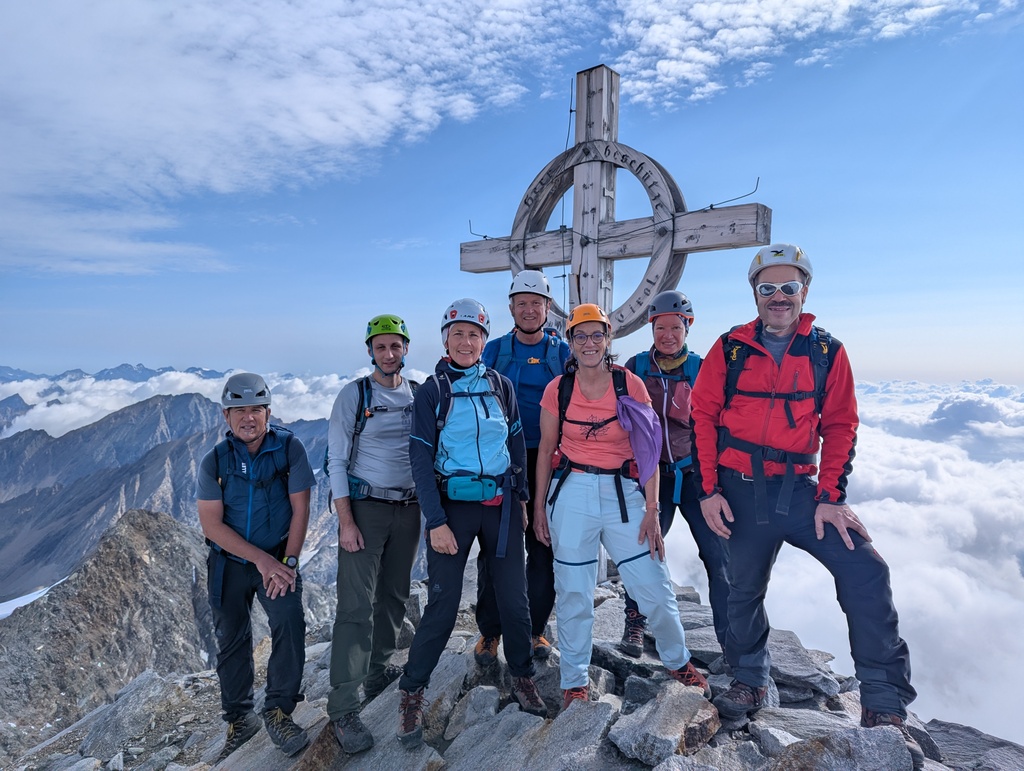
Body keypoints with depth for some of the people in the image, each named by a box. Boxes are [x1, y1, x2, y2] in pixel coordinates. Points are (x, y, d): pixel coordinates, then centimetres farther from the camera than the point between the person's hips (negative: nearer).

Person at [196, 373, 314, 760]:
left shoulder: (289, 448, -11)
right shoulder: (213, 462, -8)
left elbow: (300, 508, -10)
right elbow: (211, 524, -12)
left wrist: (288, 562, -16)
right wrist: (260, 559, -21)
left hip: (279, 558, -1)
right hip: (229, 562, 2)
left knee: (289, 622, -21)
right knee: (231, 641, 10)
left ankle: (278, 711, -4)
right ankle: (239, 720, 30)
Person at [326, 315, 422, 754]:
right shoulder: (354, 395, -5)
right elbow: (336, 460, -6)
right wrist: (346, 521, -13)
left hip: (408, 508, 4)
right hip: (364, 507, -4)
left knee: (393, 598, 14)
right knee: (356, 606, -6)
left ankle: (377, 673, 34)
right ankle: (343, 709, 2)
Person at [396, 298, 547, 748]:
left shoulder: (500, 386, 4)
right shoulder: (432, 391, -4)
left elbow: (517, 445, 11)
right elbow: (421, 460, -7)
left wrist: (521, 498, 9)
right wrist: (436, 521, -12)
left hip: (502, 503, 3)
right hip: (453, 504, -3)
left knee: (513, 595, 9)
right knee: (443, 602, -1)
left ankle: (522, 676, 30)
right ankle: (411, 692, 18)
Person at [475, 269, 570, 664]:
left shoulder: (562, 352, 5)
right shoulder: (495, 350, 5)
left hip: (547, 462, 1)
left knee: (544, 548, 8)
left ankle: (535, 628, 25)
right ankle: (490, 631, 19)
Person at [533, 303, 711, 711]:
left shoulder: (630, 384, -2)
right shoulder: (558, 389, 0)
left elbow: (649, 450, 0)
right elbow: (546, 448, 7)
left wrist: (651, 509, -4)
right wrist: (539, 504, 6)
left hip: (622, 491, 0)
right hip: (572, 493, 0)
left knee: (655, 587, 4)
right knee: (573, 593, 6)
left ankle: (678, 661, 33)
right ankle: (574, 682, 27)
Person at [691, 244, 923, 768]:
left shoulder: (828, 353, 2)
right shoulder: (730, 348, -1)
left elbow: (839, 428, 3)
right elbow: (703, 418, -1)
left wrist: (831, 497, -6)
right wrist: (708, 491, -6)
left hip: (801, 489, 1)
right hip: (741, 491, 0)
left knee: (866, 571, -14)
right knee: (744, 588, 11)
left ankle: (884, 705, 3)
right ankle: (749, 681, 36)